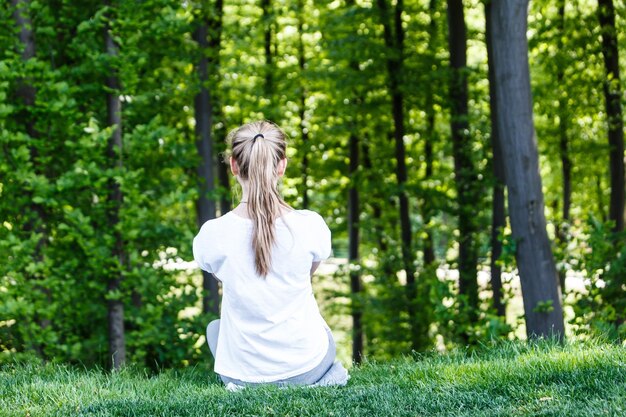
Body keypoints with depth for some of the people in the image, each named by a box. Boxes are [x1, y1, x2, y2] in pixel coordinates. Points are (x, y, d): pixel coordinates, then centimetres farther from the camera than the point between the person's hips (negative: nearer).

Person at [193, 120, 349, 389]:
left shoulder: (212, 234, -19)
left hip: (242, 374, -1)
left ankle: (244, 387, 14)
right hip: (306, 365, 1)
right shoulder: (310, 226, -17)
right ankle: (322, 379, 16)